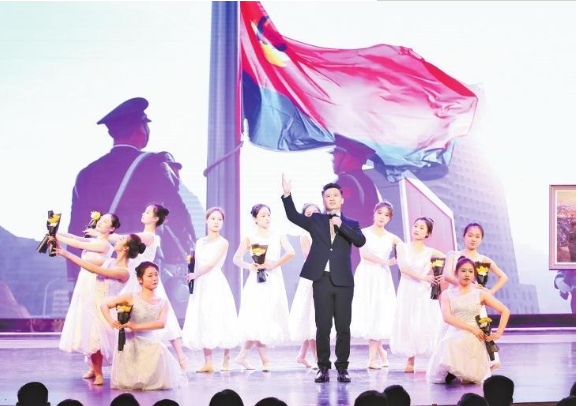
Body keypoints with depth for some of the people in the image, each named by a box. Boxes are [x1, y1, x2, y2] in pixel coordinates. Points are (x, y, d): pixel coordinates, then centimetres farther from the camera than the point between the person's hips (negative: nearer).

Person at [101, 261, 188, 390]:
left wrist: (136, 326, -26)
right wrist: (111, 321, -20)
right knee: (128, 383, -11)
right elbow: (104, 306, 1)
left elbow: (161, 323, -16)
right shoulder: (132, 298, -4)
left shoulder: (163, 303, 3)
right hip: (132, 345, -2)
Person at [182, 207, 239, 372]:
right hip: (201, 285, 5)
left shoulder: (223, 243, -2)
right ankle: (208, 362, 6)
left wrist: (194, 275, -4)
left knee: (220, 321, -6)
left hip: (216, 285, -5)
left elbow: (211, 264, -9)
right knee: (203, 323, 2)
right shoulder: (200, 242, 14)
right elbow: (197, 265, 12)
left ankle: (226, 360, 3)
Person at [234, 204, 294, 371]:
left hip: (274, 281, 2)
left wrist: (273, 264, -16)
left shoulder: (278, 236, 6)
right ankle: (265, 360, 0)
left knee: (271, 320, 2)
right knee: (258, 321, -9)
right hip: (257, 281, -2)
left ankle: (242, 356, 15)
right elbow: (236, 258, 3)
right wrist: (249, 266, -15)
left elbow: (291, 252, -9)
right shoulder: (250, 239, 4)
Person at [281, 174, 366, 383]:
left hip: (343, 281, 0)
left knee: (343, 327, 3)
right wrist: (287, 194, -15)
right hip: (321, 280, 0)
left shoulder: (350, 224, 11)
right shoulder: (316, 220, 11)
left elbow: (361, 241, -7)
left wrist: (341, 225, -15)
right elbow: (293, 216, -3)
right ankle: (323, 368, 9)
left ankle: (342, 368, 11)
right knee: (323, 327, 2)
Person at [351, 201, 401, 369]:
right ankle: (381, 351, 11)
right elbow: (364, 254, -11)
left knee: (379, 315, -4)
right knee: (367, 314, -6)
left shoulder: (392, 238, 11)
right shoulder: (364, 232, 3)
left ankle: (372, 358, 0)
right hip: (366, 276, -2)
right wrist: (385, 262, -16)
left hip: (382, 278, 2)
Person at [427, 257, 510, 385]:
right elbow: (447, 317, -8)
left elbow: (505, 311, 10)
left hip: (473, 338, -1)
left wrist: (498, 333, -2)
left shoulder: (480, 294, 9)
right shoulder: (447, 294, 9)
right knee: (436, 377, -7)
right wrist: (471, 328, -16)